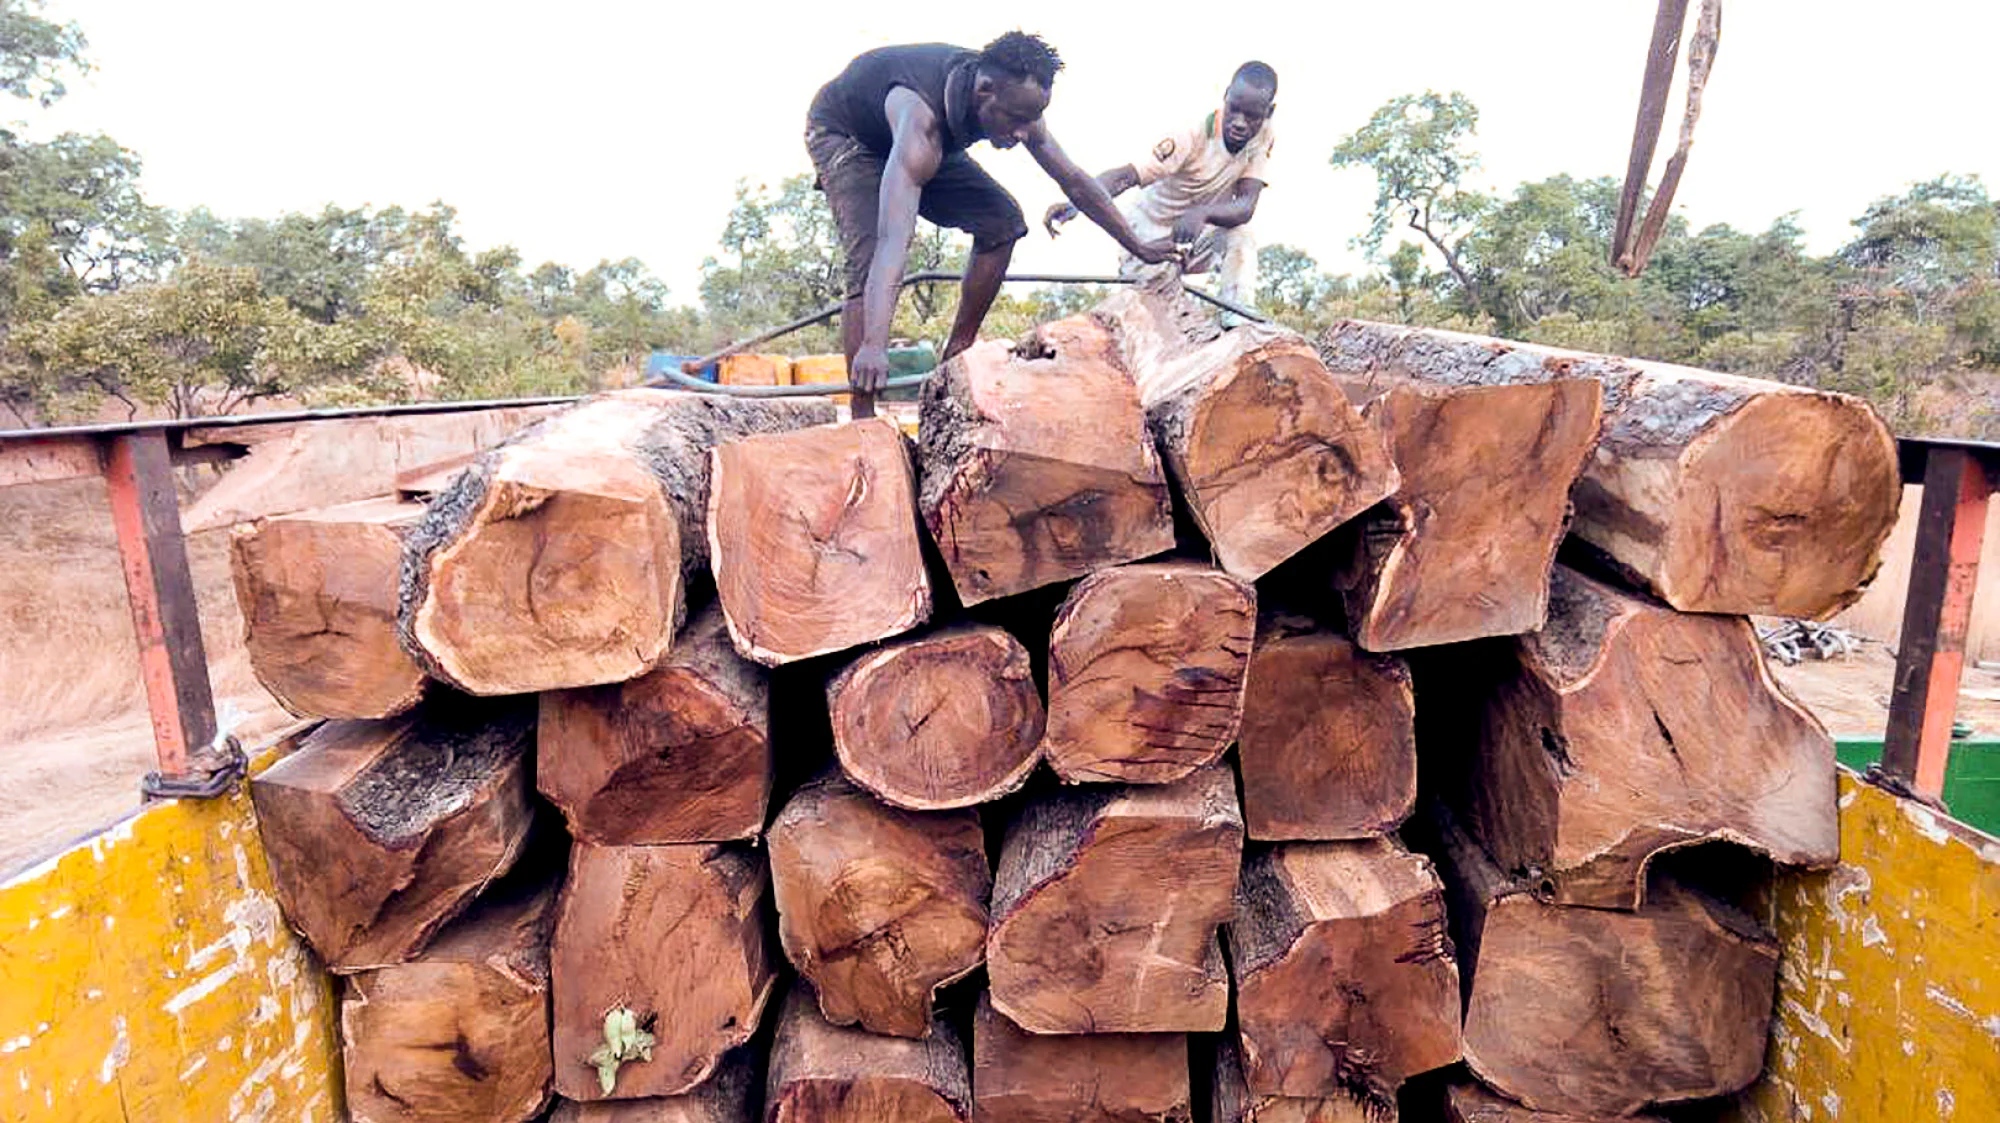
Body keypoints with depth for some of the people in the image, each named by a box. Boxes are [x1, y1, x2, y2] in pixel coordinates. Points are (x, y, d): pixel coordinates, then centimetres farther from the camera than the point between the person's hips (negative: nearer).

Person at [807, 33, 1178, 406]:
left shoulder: (1016, 103, -23)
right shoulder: (920, 117, -44)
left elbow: (1075, 182, -9)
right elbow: (894, 237, -56)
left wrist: (1138, 247, -4)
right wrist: (874, 345, -66)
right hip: (843, 134, -6)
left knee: (1002, 222, -8)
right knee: (870, 261, -28)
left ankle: (956, 357, 3)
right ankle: (861, 421, -26)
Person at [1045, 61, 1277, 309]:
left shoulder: (1262, 138, -14)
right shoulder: (1193, 137, -25)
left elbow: (1246, 207, -25)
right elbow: (1126, 175, -36)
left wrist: (1202, 213, -47)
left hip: (1197, 240, 3)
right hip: (1151, 239, -2)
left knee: (1241, 239, -24)